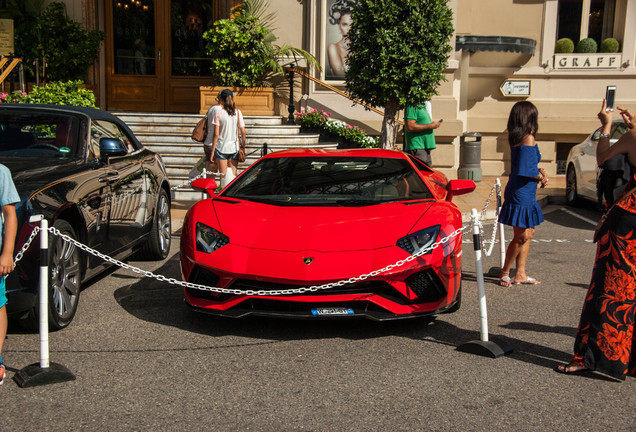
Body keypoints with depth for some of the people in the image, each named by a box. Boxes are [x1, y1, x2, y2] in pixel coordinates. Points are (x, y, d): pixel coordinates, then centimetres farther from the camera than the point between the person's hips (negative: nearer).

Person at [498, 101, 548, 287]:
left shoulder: (516, 138, 11)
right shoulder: (528, 139, -16)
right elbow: (526, 170, -22)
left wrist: (539, 170, 5)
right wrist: (541, 176, -4)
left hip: (525, 193, 10)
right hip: (522, 193, -10)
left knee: (528, 233, 15)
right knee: (522, 236, -4)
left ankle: (520, 274, 21)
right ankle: (505, 273, 8)